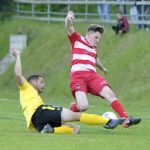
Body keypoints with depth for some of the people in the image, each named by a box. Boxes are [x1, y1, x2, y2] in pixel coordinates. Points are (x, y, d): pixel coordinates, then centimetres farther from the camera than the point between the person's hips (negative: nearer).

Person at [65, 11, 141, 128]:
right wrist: (68, 19, -34)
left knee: (109, 94, -17)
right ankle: (72, 108, 13)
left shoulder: (94, 47, 26)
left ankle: (126, 119, -20)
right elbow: (69, 28, -11)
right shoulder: (77, 39, 8)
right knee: (83, 106, -24)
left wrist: (102, 68, 66)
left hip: (92, 76, 6)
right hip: (78, 77, -6)